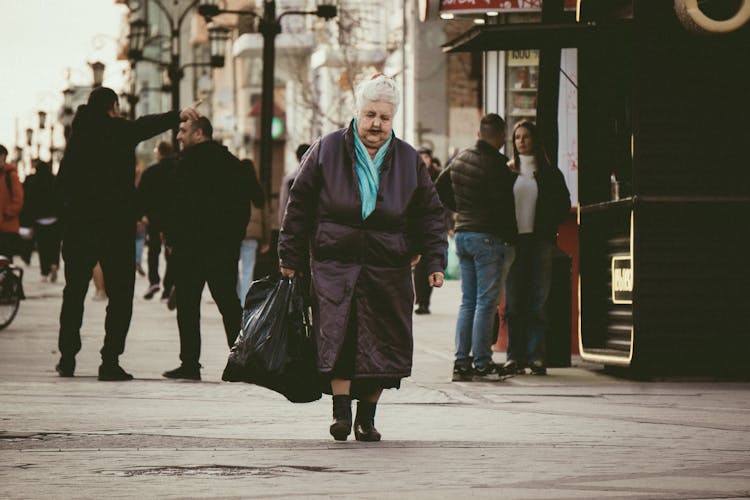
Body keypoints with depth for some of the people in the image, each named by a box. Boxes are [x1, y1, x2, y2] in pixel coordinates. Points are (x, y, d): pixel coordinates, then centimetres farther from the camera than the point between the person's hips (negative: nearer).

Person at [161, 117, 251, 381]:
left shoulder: (192, 159, -8)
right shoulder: (233, 163, 12)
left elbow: (180, 204, -13)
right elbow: (245, 204, 14)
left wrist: (172, 239, -8)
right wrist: (236, 238, 15)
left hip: (193, 243, -6)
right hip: (226, 245, 6)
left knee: (187, 302, 0)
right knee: (228, 301, 8)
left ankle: (190, 363, -2)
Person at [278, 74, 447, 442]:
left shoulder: (409, 161, 7)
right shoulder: (326, 151, 1)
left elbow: (430, 215, 13)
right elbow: (299, 206, 6)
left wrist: (435, 262, 5)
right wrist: (291, 257, 6)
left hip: (388, 270, 2)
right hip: (334, 264, -2)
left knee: (382, 343, 0)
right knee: (337, 338, -14)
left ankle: (367, 416, 10)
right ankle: (341, 412, -13)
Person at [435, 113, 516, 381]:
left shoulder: (460, 159, 11)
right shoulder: (496, 163, -13)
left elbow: (440, 188, 23)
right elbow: (504, 205, -16)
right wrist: (511, 239, -8)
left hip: (462, 235, 7)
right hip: (488, 237, -7)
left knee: (467, 301, 11)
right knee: (486, 302, -4)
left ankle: (461, 361, 7)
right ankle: (482, 362, -5)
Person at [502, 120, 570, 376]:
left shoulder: (550, 173, 7)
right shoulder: (507, 172, 11)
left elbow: (563, 206, 8)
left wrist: (546, 226, -5)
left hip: (539, 241, -1)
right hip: (513, 240, 1)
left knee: (536, 301, -4)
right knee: (513, 301, -1)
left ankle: (535, 355, -2)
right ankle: (515, 355, 2)